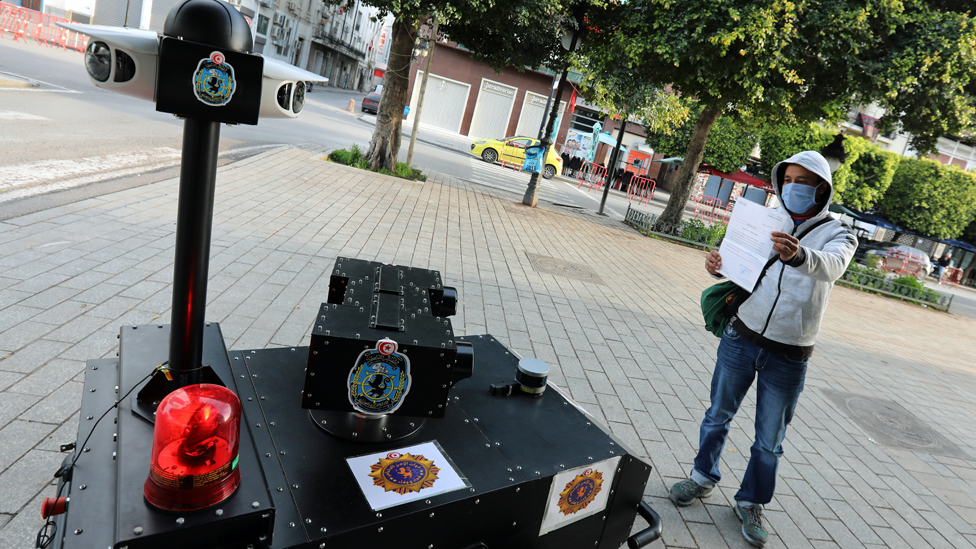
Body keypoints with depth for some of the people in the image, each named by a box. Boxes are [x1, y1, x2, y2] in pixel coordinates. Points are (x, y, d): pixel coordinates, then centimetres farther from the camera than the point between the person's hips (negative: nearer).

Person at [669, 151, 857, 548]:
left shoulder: (837, 236, -5)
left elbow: (831, 266, -28)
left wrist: (798, 255, -52)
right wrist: (719, 265, -20)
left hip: (788, 357, -2)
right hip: (742, 337, 2)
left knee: (769, 439, 12)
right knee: (718, 414, 16)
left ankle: (750, 503, 32)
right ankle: (703, 478, 37)